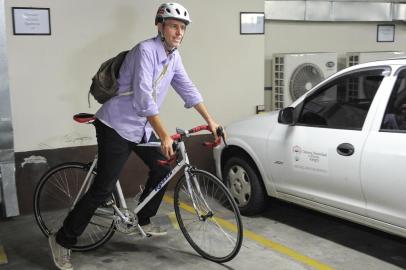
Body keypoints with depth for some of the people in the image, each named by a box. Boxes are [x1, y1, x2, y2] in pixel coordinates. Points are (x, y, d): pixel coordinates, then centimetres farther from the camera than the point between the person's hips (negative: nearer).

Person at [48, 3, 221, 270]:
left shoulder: (173, 56, 5)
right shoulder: (146, 50, -22)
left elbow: (188, 89, 8)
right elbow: (143, 98, -30)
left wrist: (210, 120, 4)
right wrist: (165, 136, -33)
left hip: (141, 127, 9)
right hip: (116, 126, -9)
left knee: (162, 167, 15)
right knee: (104, 188, -7)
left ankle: (143, 221, 33)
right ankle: (63, 240, 7)